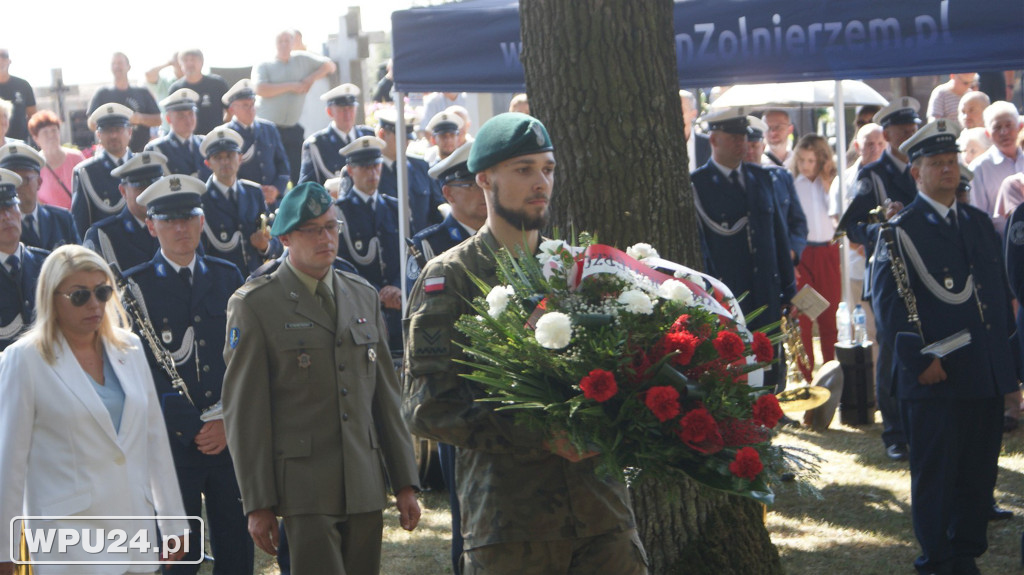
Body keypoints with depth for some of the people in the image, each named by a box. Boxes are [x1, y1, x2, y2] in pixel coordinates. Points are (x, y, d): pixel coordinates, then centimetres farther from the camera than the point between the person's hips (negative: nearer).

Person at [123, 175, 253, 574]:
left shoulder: (227, 277, 11)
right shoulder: (135, 287, 0)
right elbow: (143, 371, -5)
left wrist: (230, 421, -5)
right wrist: (195, 429, -10)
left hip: (232, 437, 3)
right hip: (174, 443, -3)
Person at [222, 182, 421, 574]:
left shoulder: (364, 296, 14)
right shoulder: (254, 305, -2)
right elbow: (244, 410, -4)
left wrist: (405, 482, 12)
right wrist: (258, 503, -7)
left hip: (366, 489, 5)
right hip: (307, 490, -5)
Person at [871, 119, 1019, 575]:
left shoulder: (980, 223, 15)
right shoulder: (900, 230, -3)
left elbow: (1001, 294, 19)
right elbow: (887, 303, -9)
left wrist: (1010, 358, 13)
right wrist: (920, 360, -15)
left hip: (987, 377, 5)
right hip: (934, 378, -5)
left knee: (980, 473, 9)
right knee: (935, 474, 1)